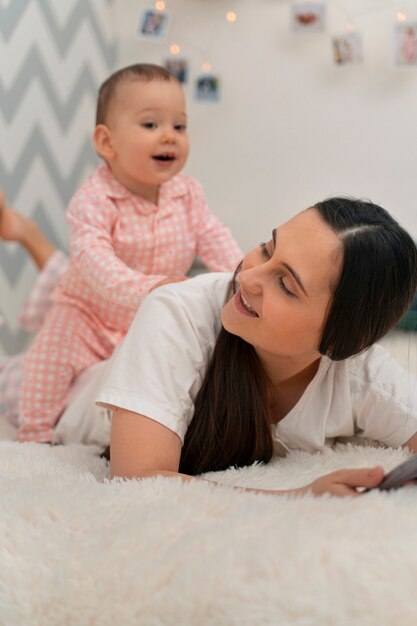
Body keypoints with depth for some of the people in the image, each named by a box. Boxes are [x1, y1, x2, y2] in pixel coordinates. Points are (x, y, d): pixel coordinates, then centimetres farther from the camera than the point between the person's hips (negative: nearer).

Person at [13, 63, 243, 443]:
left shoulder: (187, 192, -8)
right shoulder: (93, 200, -28)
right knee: (55, 350, -21)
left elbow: (212, 236, -4)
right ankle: (36, 431, -3)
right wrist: (143, 288, -57)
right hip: (91, 315, -4)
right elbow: (91, 255, -41)